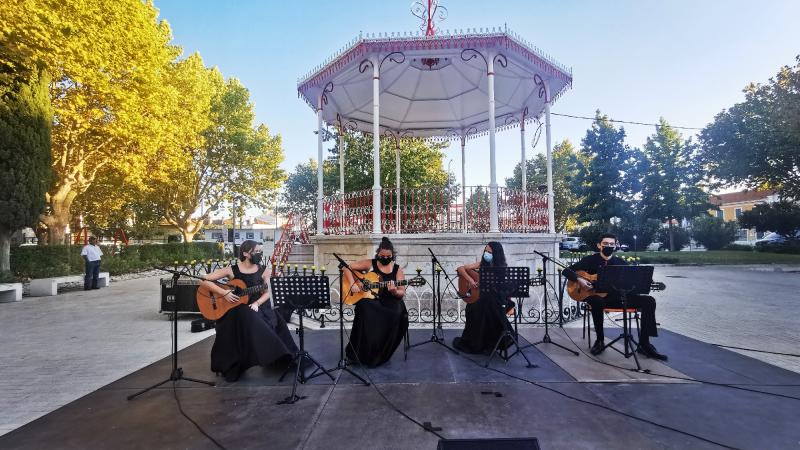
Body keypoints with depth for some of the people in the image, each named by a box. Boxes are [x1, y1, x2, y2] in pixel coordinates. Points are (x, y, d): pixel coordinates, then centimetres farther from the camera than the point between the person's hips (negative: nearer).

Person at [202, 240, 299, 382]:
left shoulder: (263, 271, 2)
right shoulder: (232, 270, -6)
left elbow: (267, 292, 0)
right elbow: (205, 280, -8)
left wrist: (256, 303, -18)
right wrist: (224, 293, -17)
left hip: (258, 307, 3)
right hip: (236, 308, -2)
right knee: (247, 318, -33)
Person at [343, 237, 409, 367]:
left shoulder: (397, 269, 6)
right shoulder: (369, 264, 3)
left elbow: (402, 292, 2)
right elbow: (347, 268, 1)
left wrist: (395, 291, -21)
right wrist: (353, 284, -12)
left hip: (389, 301, 2)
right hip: (368, 299, -2)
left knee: (398, 314, -30)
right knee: (368, 314, -35)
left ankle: (379, 355, -9)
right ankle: (363, 354, -14)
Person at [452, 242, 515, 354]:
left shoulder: (502, 268, 1)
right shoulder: (481, 264, 5)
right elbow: (460, 269, 5)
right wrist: (470, 280, -10)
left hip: (497, 298, -1)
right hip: (480, 296, 2)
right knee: (473, 308, -26)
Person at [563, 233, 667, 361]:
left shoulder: (621, 263, 12)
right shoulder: (591, 260, 3)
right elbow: (567, 271, -1)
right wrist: (579, 280, -19)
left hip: (618, 297, 4)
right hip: (597, 296, -4)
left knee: (648, 301, -14)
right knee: (596, 302, -40)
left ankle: (644, 344, -12)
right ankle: (600, 341, -19)